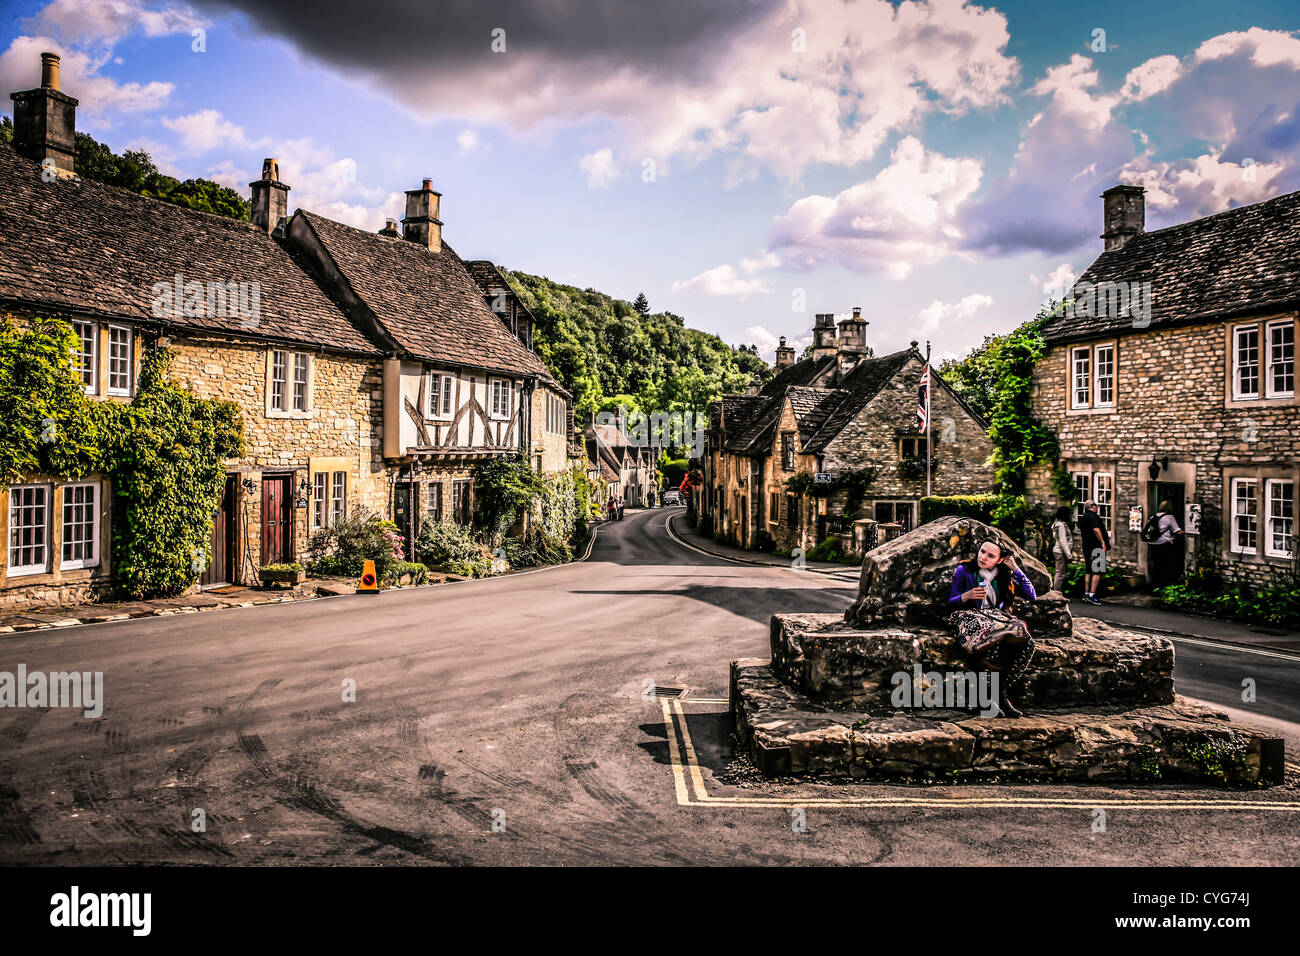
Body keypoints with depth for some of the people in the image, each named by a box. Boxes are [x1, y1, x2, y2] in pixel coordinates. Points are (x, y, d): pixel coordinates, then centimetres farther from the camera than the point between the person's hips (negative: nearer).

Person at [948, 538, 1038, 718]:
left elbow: (1032, 597, 8)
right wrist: (967, 596, -14)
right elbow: (951, 602, 7)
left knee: (1027, 643, -27)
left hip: (998, 618, 4)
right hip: (970, 617, -3)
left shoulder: (1004, 575, 14)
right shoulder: (964, 571, 6)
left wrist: (1016, 569, 4)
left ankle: (1003, 690, -21)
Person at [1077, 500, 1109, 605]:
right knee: (1097, 571, -10)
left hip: (1086, 547, 10)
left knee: (1088, 571, 11)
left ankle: (1086, 593, 11)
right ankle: (1092, 594, -17)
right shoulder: (1093, 516, -10)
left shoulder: (1083, 518, 19)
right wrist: (1103, 542, -21)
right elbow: (1096, 529, -22)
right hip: (1096, 547, -10)